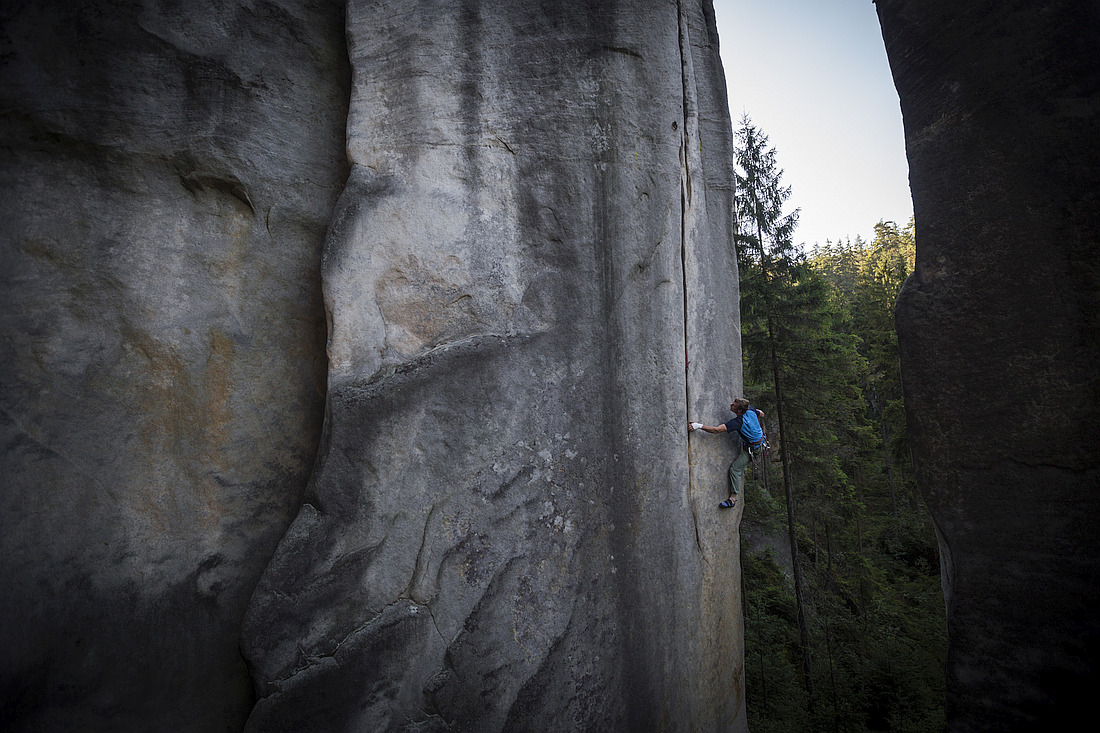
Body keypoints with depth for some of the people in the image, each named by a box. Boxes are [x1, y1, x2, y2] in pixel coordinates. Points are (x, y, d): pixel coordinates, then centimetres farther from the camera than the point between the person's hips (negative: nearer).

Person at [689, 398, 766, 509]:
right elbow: (762, 415, 10)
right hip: (760, 438, 9)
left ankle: (733, 499, -11)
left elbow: (717, 430, -41)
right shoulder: (751, 410, -12)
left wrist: (699, 426, -43)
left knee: (735, 467, -11)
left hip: (753, 448, -9)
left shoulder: (737, 422, -34)